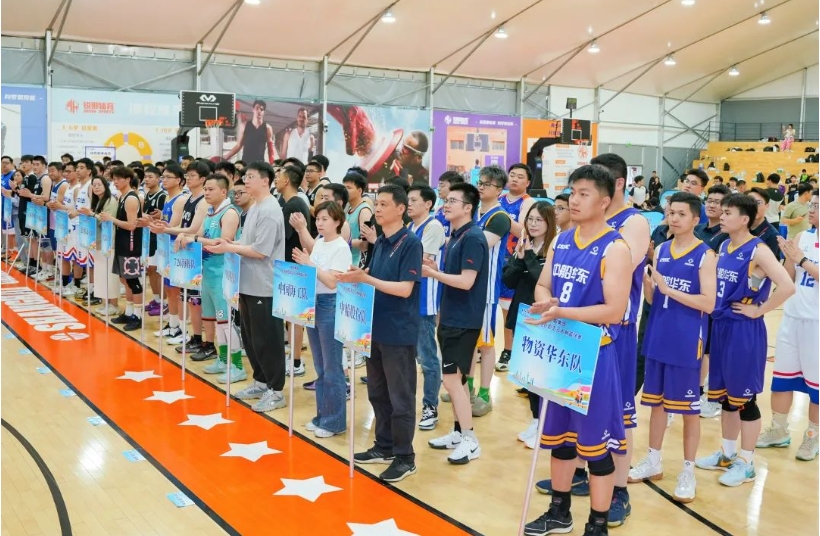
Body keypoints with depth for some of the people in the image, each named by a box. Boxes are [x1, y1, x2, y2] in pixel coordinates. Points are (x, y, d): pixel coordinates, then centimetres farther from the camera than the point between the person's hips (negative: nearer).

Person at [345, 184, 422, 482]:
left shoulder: (411, 243, -13)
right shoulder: (380, 243, 11)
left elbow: (405, 289, -20)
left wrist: (365, 279, -23)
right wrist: (356, 277, -3)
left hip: (399, 332, -8)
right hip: (376, 328, 8)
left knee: (400, 397, 1)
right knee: (377, 393, 16)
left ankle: (405, 457, 12)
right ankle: (384, 446, 30)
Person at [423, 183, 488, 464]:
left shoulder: (473, 237, -17)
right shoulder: (455, 236, 12)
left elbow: (466, 281, -23)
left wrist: (432, 273, -17)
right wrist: (435, 270, 0)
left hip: (464, 320, -10)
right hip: (450, 316, 10)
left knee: (452, 379, -6)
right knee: (455, 379, 15)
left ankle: (470, 440, 4)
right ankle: (459, 432, 25)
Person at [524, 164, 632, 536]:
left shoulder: (615, 249, -14)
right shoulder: (561, 241, 8)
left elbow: (614, 311, -21)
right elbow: (542, 285, 14)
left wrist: (561, 312, -26)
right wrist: (545, 302, -10)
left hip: (594, 354, -7)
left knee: (596, 440, 3)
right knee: (558, 431, 18)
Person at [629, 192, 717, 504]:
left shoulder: (705, 255, -9)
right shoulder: (661, 250, 7)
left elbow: (708, 303, -17)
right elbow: (651, 298, 8)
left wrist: (670, 289, -23)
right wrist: (645, 280, -12)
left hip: (687, 342, -5)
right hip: (657, 338, 6)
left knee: (688, 406, 5)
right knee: (656, 401, 14)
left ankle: (688, 472, 17)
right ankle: (653, 461, 28)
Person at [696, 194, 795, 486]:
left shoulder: (758, 251, -15)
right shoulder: (724, 247, 8)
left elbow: (787, 286, -26)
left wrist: (758, 310, -18)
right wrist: (716, 312, 6)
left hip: (745, 331, -8)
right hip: (720, 327, 8)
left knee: (744, 398, 3)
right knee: (724, 395, 16)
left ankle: (746, 463, 16)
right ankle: (727, 454, 31)